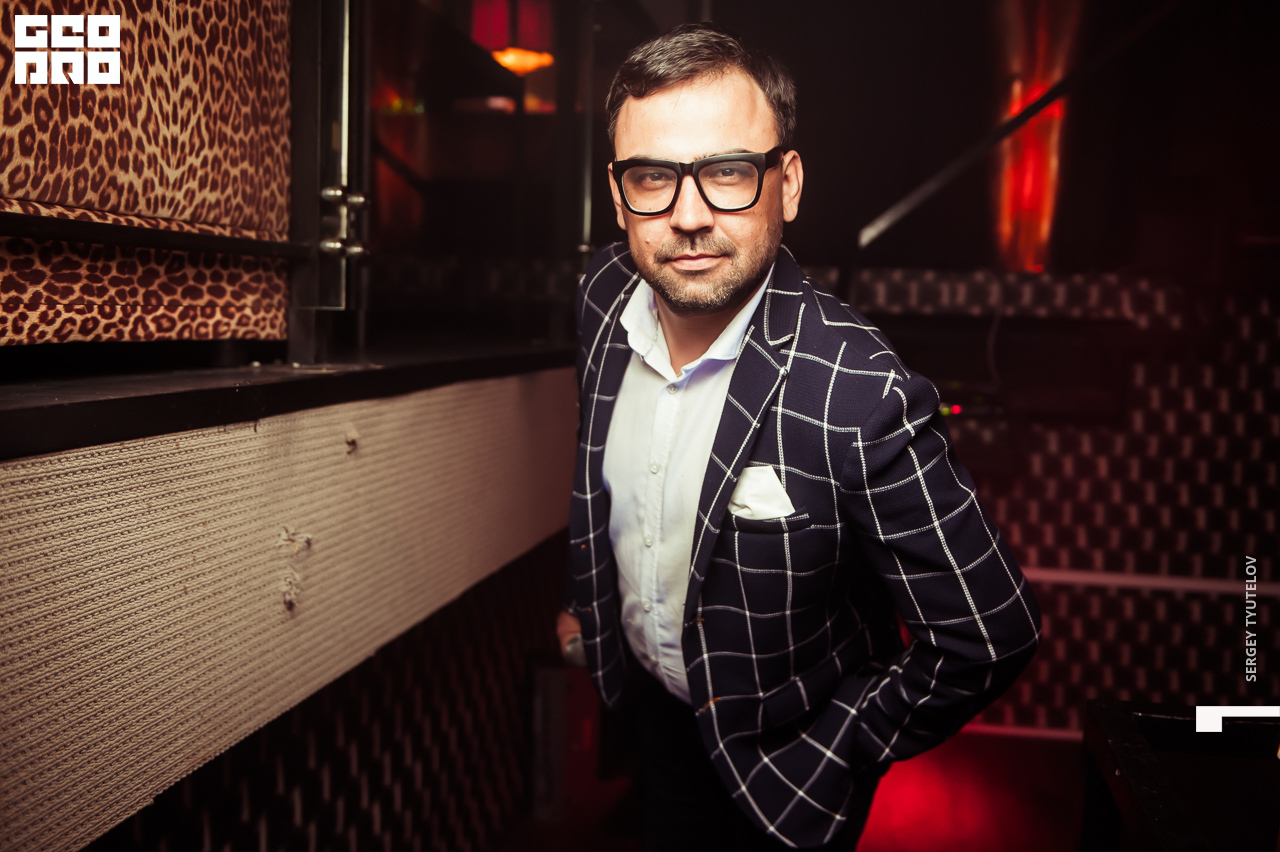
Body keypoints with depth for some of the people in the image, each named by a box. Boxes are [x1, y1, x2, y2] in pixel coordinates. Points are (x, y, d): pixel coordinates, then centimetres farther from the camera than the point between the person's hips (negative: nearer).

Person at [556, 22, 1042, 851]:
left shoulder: (863, 394, -35)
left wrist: (817, 759, -16)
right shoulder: (604, 293, -15)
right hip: (651, 699, 5)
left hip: (776, 756, -5)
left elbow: (988, 638, -26)